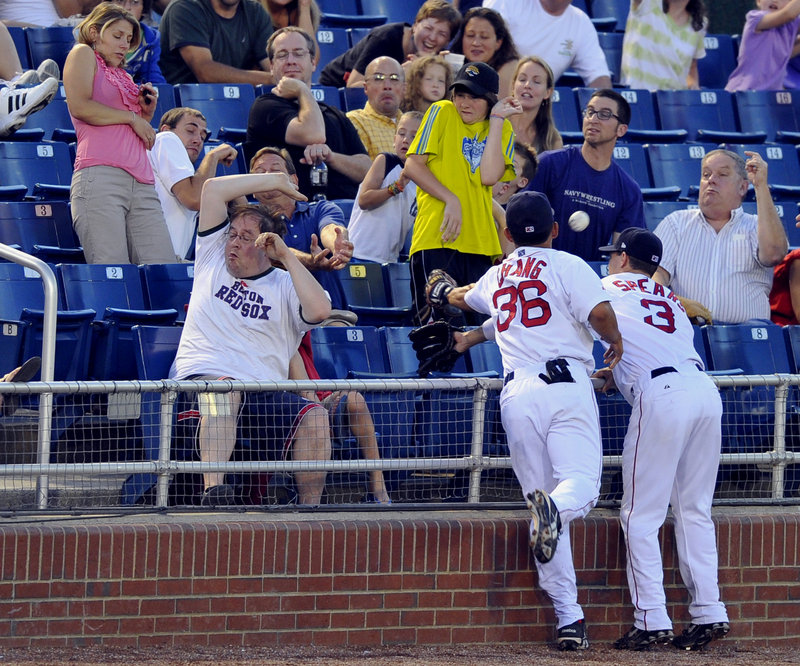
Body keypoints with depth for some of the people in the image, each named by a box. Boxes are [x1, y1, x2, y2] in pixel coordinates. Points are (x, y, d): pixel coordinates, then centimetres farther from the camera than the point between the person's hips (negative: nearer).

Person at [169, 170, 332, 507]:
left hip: (264, 392, 1)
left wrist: (287, 256, -2)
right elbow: (213, 189, 16)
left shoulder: (285, 286, 15)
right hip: (201, 377, -1)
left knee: (316, 418, -26)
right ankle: (214, 490, -56)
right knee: (223, 390, -38)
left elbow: (319, 310, -8)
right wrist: (276, 181, 18)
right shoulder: (213, 259, 21)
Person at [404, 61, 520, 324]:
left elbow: (489, 176, -6)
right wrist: (450, 199, -11)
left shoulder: (502, 129, 12)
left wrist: (496, 120, -3)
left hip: (480, 242, 3)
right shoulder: (442, 113, 6)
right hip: (436, 239, -3)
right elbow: (413, 165, 0)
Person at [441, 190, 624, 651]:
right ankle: (556, 507, -51)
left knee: (542, 498, 5)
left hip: (516, 396, 4)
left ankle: (568, 617, -1)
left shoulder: (496, 277, 24)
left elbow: (463, 298, 48)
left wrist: (449, 293, 72)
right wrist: (615, 340, 12)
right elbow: (600, 312, -10)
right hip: (565, 384, -4)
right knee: (581, 482, -13)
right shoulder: (565, 266, 8)